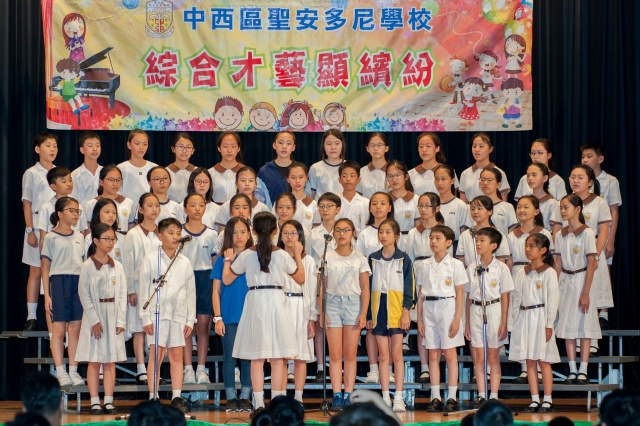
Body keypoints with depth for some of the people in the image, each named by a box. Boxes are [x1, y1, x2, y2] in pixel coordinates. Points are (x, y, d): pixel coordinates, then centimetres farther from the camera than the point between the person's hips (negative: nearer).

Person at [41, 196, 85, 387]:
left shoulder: (79, 237, 15)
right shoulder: (51, 238, 1)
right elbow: (45, 267, -1)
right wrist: (46, 294, -6)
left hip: (79, 281, 4)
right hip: (59, 281, -4)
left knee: (75, 328, 3)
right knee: (59, 329, -3)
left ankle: (73, 370, 8)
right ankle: (60, 372, 0)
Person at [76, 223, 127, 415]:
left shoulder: (117, 266, 7)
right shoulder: (87, 267, -4)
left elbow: (122, 295, 6)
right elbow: (84, 295, -7)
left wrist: (121, 320, -2)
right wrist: (95, 321, -12)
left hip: (113, 317, 3)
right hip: (94, 316, -3)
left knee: (110, 361, 4)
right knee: (94, 361, -1)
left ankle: (109, 401, 6)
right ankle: (95, 402, 2)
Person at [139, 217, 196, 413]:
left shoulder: (185, 262, 9)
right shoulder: (151, 260, 1)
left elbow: (191, 292, 12)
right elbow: (144, 289, 0)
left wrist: (190, 319, 8)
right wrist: (145, 317, -5)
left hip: (178, 314, 3)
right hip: (157, 312, -3)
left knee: (176, 355, 4)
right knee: (156, 354, -5)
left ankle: (176, 397, 8)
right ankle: (153, 398, -1)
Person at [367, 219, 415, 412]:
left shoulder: (403, 259, 2)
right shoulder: (373, 259, 9)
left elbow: (409, 287, 0)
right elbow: (368, 286, 11)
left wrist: (406, 311, -9)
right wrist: (368, 315, 7)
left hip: (396, 310, -2)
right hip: (378, 309, 3)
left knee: (396, 354, -3)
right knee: (383, 355, 3)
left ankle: (398, 398, -1)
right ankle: (385, 398, 5)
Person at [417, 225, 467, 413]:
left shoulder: (455, 265, -1)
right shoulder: (423, 266, 10)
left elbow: (459, 293, -2)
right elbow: (420, 294, 11)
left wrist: (457, 318, -9)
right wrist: (419, 319, 6)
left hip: (447, 307, -3)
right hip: (429, 309, 4)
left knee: (450, 354, -2)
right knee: (433, 356, 4)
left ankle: (452, 398, 1)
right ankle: (435, 397, 7)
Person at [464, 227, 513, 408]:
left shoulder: (501, 268, -3)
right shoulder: (471, 269, 5)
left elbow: (505, 297, -3)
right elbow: (468, 297, 9)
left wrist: (504, 323, -6)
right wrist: (467, 323, 7)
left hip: (493, 310, -3)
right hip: (476, 311, 3)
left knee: (493, 357, 3)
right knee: (479, 357, 4)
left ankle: (494, 396, 8)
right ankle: (481, 396, 9)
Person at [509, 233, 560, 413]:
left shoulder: (549, 273, -5)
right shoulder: (521, 273, 11)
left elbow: (553, 299, -8)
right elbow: (515, 297, 13)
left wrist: (549, 325, -12)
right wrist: (510, 320, 6)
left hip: (540, 318, -5)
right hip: (524, 318, 5)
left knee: (543, 361, -2)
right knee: (530, 362, 5)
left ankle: (547, 400, 3)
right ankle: (535, 400, 9)